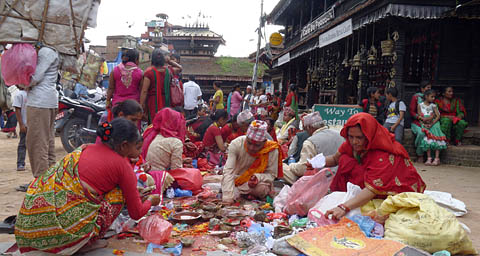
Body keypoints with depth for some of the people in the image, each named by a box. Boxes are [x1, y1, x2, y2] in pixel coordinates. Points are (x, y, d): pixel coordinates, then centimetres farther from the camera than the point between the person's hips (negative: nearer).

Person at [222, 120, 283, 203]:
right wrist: (228, 199, -38)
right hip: (237, 180, 1)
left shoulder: (272, 150, -21)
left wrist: (258, 177, -35)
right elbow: (228, 171, -27)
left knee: (262, 188, -33)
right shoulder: (236, 144, -23)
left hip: (259, 182, -1)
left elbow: (271, 175, -11)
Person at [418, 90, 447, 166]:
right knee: (427, 140, -14)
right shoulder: (420, 105, 5)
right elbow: (419, 117, 2)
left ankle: (437, 158, -15)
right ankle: (429, 158, -12)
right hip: (425, 125, 0)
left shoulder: (433, 106, 5)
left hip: (434, 124, 0)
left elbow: (438, 116, -2)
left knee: (436, 139, -14)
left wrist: (432, 124, -15)